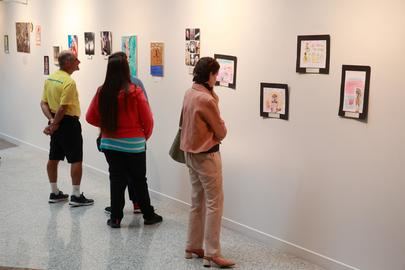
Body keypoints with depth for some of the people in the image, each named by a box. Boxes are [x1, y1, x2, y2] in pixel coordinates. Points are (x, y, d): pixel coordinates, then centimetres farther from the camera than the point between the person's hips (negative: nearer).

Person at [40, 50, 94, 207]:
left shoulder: (50, 79, 8)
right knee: (76, 160, -1)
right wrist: (53, 126, -12)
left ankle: (54, 193, 23)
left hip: (57, 122, 9)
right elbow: (62, 108, -22)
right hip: (68, 123, -9)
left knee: (53, 158, 13)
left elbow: (44, 103, 5)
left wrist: (52, 120, -5)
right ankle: (76, 196, 3)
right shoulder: (69, 82, -20)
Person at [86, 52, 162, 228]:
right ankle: (148, 215, 24)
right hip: (133, 144, -2)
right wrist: (145, 136, 10)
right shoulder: (135, 92, -15)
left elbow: (90, 117, 3)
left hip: (110, 144, 3)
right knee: (139, 181, 12)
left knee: (116, 180, 13)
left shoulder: (102, 92, -6)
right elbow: (147, 120, -9)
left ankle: (115, 218, 16)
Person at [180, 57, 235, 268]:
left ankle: (193, 247, 25)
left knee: (197, 202, 16)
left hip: (191, 153, 9)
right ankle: (212, 254, 3)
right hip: (206, 156, -9)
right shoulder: (206, 100, -21)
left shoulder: (189, 94, 5)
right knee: (214, 203, -2)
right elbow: (221, 132, -11)